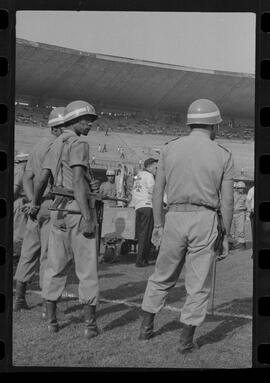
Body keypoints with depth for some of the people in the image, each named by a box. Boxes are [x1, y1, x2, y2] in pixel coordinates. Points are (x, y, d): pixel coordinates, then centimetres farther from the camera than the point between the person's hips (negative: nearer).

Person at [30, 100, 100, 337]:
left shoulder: (55, 146, 16)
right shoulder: (78, 145, -10)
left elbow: (42, 180, 20)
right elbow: (77, 182, -21)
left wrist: (34, 205, 36)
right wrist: (87, 219, -24)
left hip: (59, 212, 7)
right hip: (79, 211, -7)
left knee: (56, 268, 12)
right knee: (87, 269, -1)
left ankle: (51, 320, 16)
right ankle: (90, 324, 1)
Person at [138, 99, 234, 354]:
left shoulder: (170, 148, 4)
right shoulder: (223, 155, 0)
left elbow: (158, 190, 5)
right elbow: (227, 201, -2)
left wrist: (157, 225, 12)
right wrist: (225, 236, 5)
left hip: (175, 218, 2)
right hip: (205, 221, -2)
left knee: (162, 277, 18)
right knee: (199, 284, 7)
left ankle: (146, 328, 25)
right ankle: (186, 341, 10)